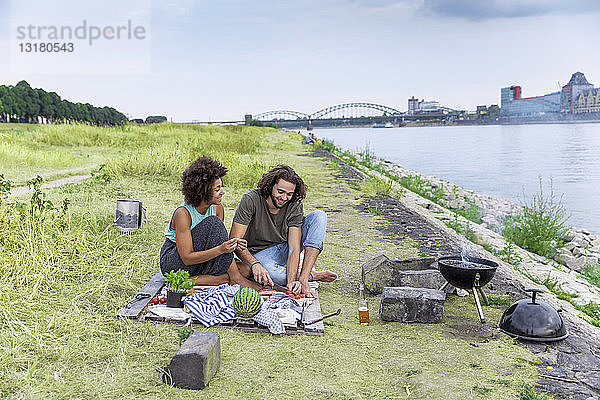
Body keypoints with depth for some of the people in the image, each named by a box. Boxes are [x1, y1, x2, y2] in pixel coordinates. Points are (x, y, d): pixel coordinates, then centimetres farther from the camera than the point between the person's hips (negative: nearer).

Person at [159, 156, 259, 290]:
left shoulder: (217, 208, -6)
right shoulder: (183, 213, -24)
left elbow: (219, 240, 2)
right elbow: (187, 258, -27)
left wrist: (233, 244, -22)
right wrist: (220, 249, -38)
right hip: (172, 263, -6)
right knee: (212, 223, -28)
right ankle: (235, 277, -22)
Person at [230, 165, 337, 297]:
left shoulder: (295, 206, -17)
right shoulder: (251, 200, -23)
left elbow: (294, 249, -23)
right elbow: (234, 241, -25)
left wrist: (291, 282, -39)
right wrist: (254, 264, -42)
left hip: (284, 249, 3)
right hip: (259, 253, -3)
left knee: (319, 216, -17)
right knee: (267, 270, -42)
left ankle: (303, 280, -27)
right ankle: (314, 275, -13)